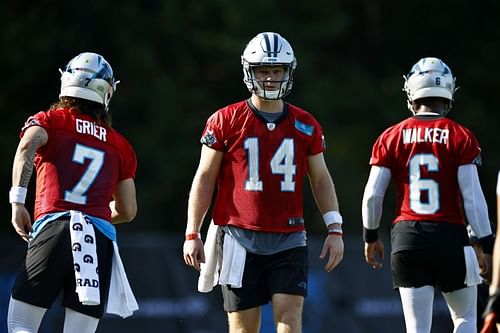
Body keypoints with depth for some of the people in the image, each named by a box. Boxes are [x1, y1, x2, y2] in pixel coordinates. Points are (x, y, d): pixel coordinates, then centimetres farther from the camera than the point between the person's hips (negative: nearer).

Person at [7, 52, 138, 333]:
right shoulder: (120, 146, 22)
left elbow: (28, 146, -11)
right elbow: (128, 211, 25)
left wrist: (17, 200, -13)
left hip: (54, 229, -3)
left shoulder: (50, 121, 12)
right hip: (102, 238, 3)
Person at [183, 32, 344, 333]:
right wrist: (192, 234, 0)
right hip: (241, 238, -2)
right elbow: (205, 178, 4)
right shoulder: (226, 121, 0)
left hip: (289, 239, 2)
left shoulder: (305, 126, 8)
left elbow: (321, 179, 15)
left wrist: (335, 229, 7)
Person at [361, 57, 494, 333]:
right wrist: (487, 245, 0)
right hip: (450, 235, -1)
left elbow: (372, 195, 3)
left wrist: (371, 237, 18)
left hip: (407, 237, 2)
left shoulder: (391, 138, 4)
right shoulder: (461, 138, -3)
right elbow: (473, 197, -7)